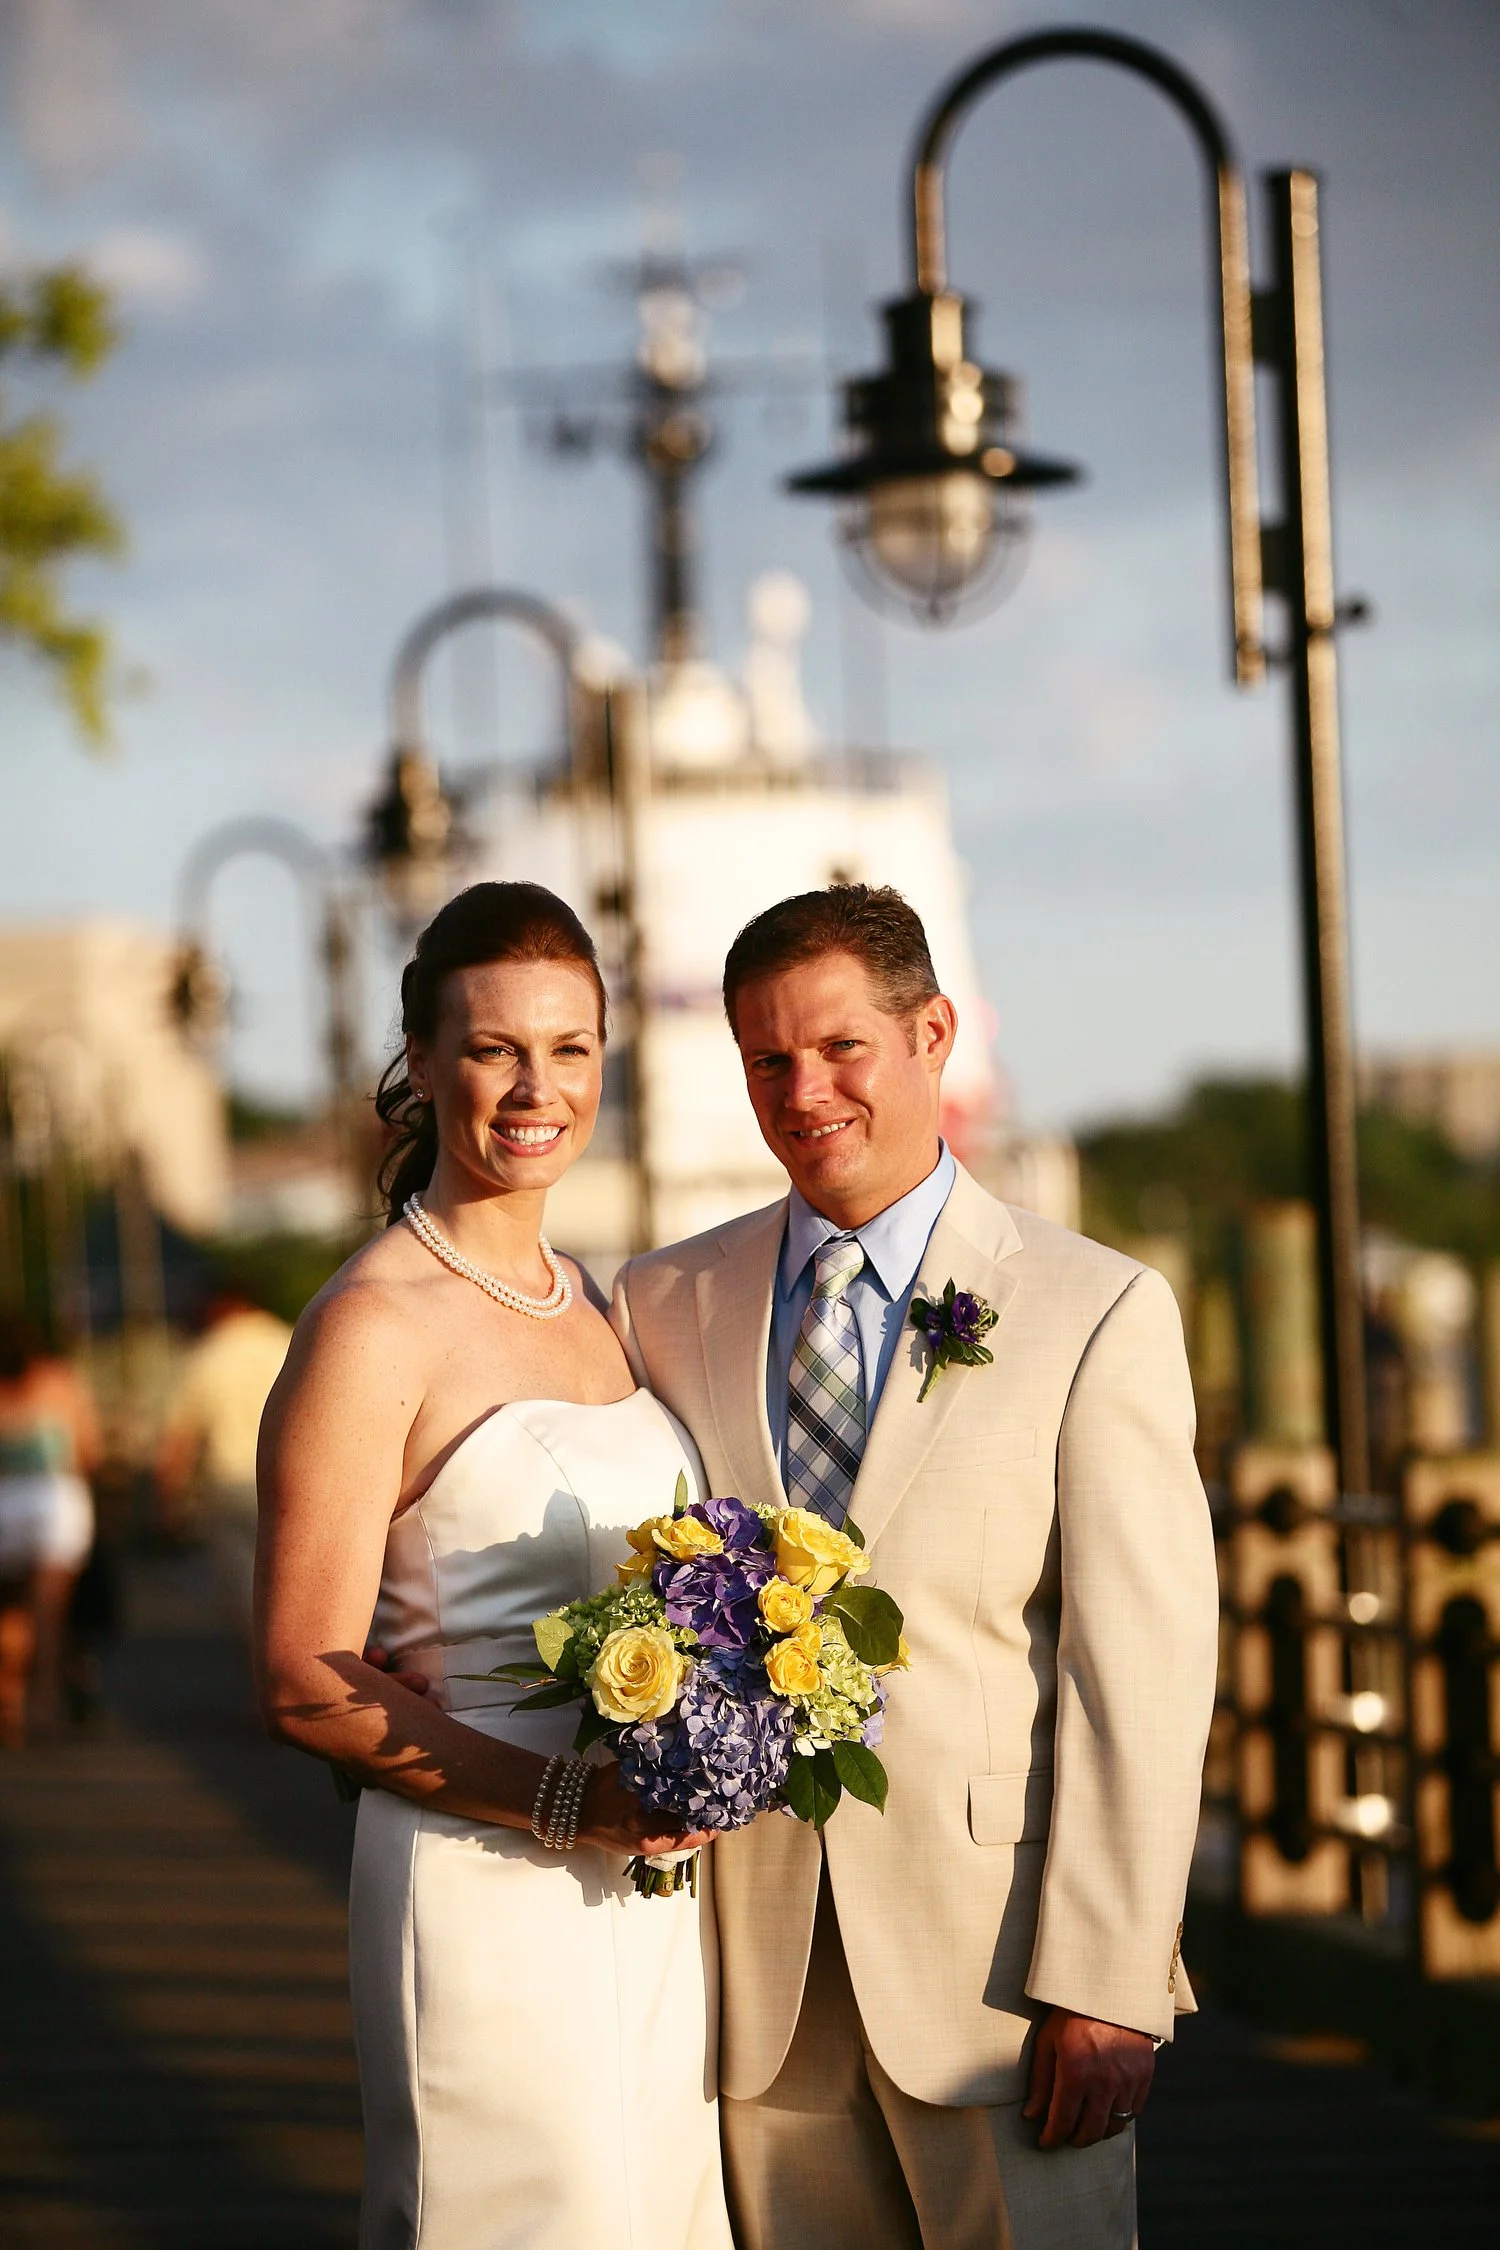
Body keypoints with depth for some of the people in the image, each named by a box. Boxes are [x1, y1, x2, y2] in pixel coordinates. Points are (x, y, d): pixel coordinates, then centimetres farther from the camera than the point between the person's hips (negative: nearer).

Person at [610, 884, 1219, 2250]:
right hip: (761, 1977, 3)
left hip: (995, 1966, -3)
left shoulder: (1098, 1313, -2)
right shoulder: (664, 1307, 9)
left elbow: (1144, 1671, -6)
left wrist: (1103, 1985, -13)